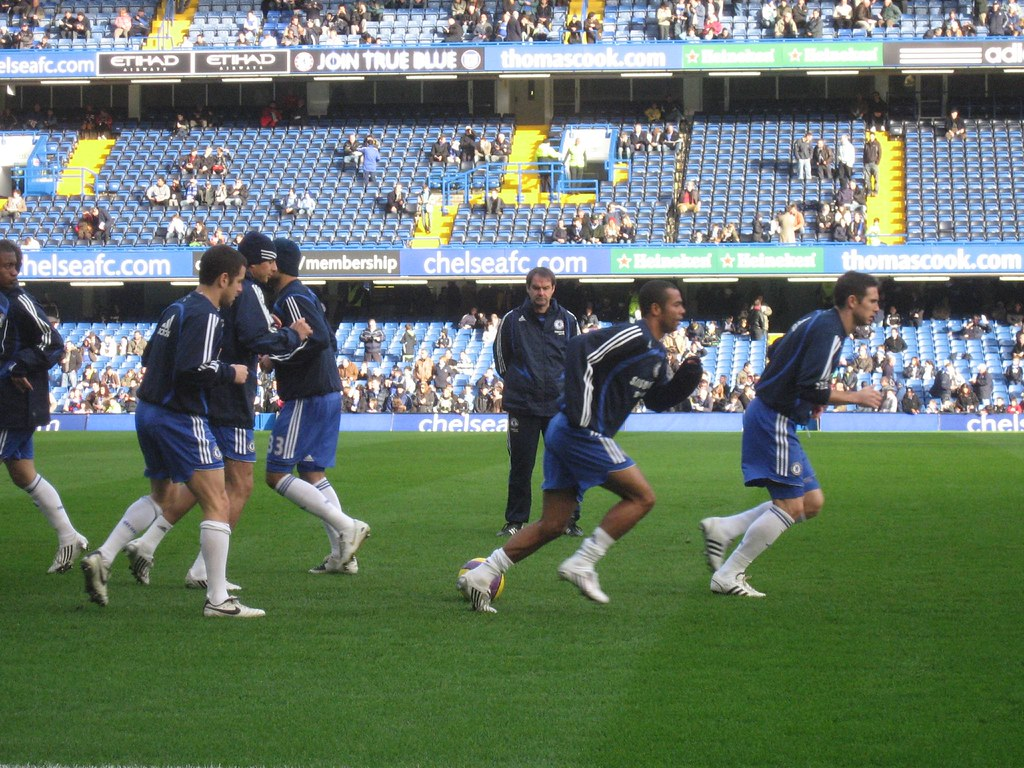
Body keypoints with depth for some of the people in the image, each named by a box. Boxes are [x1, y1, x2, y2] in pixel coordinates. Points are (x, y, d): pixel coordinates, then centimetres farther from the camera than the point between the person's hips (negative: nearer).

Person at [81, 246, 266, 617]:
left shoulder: (177, 308, 13)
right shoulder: (205, 315, -15)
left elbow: (149, 357, 20)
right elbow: (193, 368, -26)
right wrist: (230, 373, -11)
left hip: (149, 411, 10)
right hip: (181, 419, -10)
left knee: (164, 498, 26)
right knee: (217, 503, -6)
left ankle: (102, 558, 18)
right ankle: (218, 599, -8)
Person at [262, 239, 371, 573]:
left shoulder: (291, 299, -13)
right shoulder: (307, 295, 17)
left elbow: (318, 340, -25)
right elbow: (329, 342, 20)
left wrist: (275, 360, -15)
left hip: (306, 398, -10)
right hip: (329, 394, 10)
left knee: (277, 475, -6)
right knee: (313, 474, 13)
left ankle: (347, 527, -12)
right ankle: (342, 555, 8)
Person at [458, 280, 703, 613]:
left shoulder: (657, 353, 19)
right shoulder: (632, 337, -12)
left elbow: (656, 399, 29)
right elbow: (580, 348, -21)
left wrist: (686, 379, 10)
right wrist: (580, 411, -26)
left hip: (564, 433, 10)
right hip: (583, 432, -10)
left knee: (552, 525, 8)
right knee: (642, 497, -7)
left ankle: (480, 576, 6)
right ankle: (581, 564, -7)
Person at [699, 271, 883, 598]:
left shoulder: (817, 320, 14)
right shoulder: (829, 331, -17)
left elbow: (775, 353, 25)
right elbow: (813, 388, -24)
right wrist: (856, 397, -11)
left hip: (771, 417, 10)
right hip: (774, 420, -10)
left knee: (812, 502, 10)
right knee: (790, 506, -9)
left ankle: (722, 530, 9)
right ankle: (728, 576, -3)